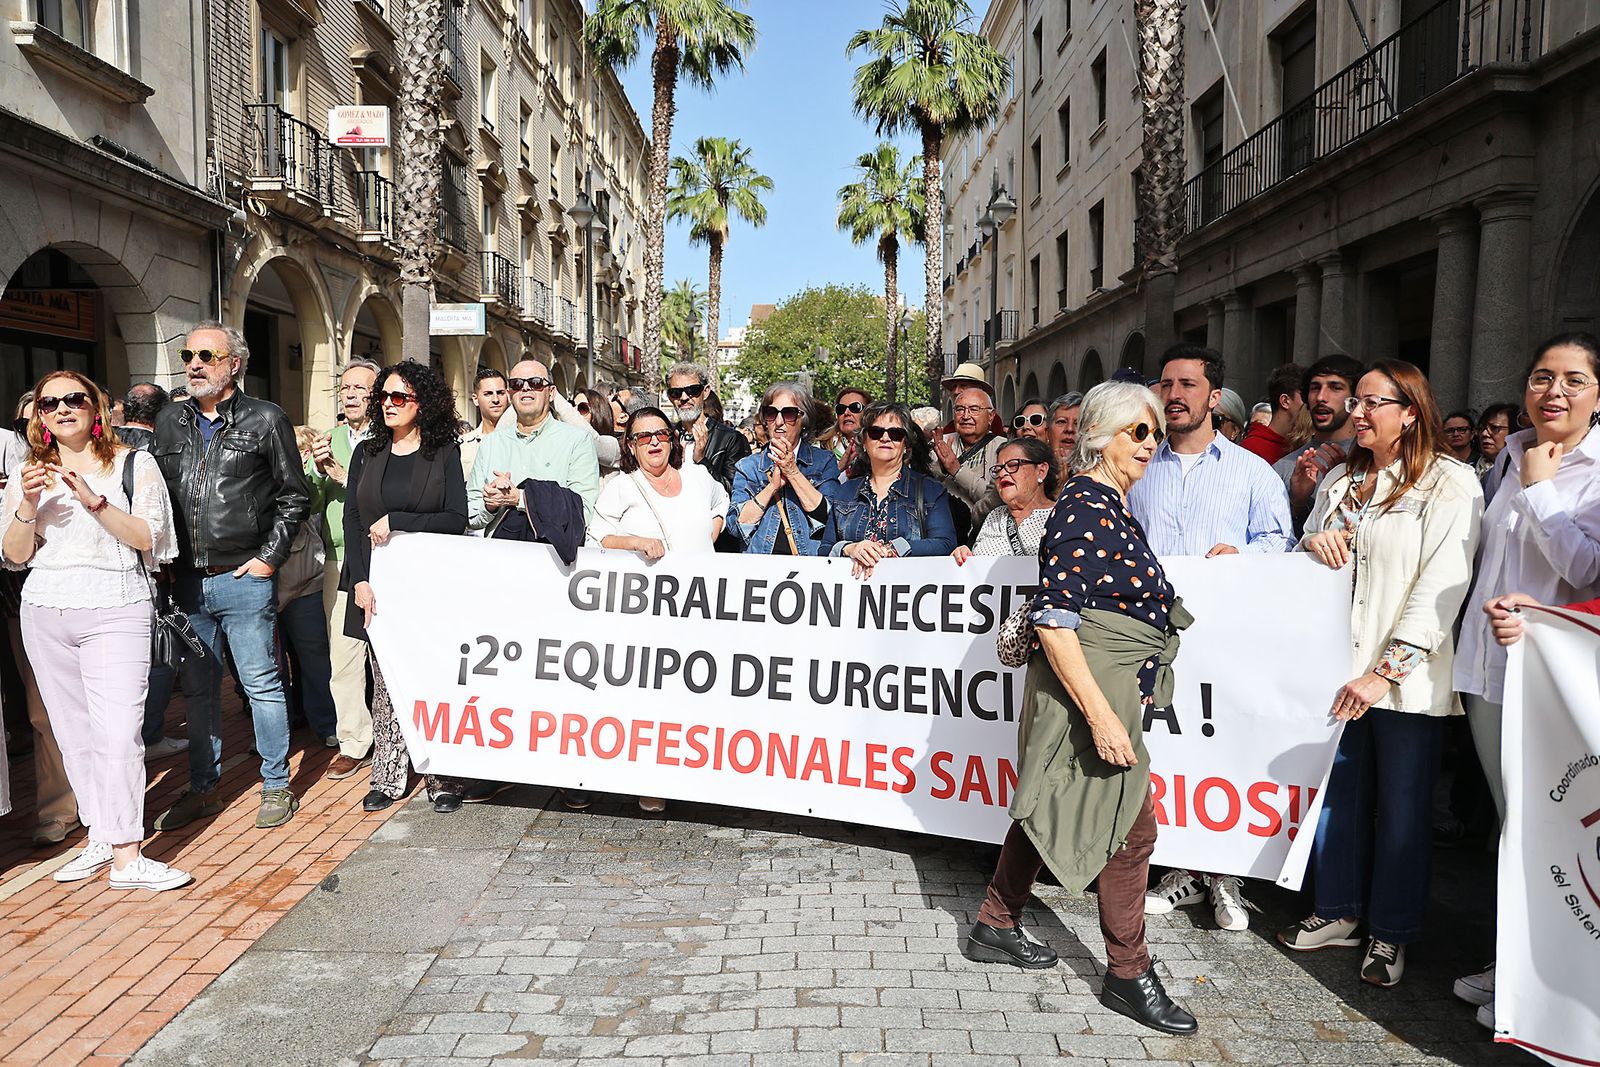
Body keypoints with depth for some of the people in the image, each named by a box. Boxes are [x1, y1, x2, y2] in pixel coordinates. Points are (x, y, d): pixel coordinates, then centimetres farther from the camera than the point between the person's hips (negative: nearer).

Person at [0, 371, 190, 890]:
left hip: (116, 612, -4)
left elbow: (146, 537, -8)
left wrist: (94, 499, -20)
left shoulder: (135, 464, 2)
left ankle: (127, 856, -9)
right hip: (45, 614, 4)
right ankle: (100, 840, 17)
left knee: (118, 734, -12)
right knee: (74, 734, 7)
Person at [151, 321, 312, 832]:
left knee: (261, 683, 2)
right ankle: (203, 788, 26)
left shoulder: (266, 420, -3)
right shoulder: (169, 423, 11)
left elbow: (294, 496, -1)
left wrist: (269, 557, -7)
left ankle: (276, 786, 14)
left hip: (244, 579, -5)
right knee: (197, 688, 14)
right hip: (186, 580, 5)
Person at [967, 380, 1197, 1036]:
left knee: (1047, 809, 17)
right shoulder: (1086, 508, -18)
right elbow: (1054, 618, -24)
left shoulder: (1107, 502, 12)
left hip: (1110, 689, 10)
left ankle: (995, 927, 31)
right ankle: (1128, 973, 14)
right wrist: (1100, 714, -27)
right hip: (1088, 691, -10)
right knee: (1131, 826, -1)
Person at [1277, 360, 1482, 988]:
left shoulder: (1452, 484, -6)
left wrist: (1385, 672, -18)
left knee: (1402, 807, 6)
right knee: (1338, 794, 11)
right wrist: (1313, 544, -5)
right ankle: (1338, 913, 27)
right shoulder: (1339, 482, 13)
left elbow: (1442, 587, -13)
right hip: (1339, 672, 5)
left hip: (1407, 680, -5)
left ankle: (1390, 933, 21)